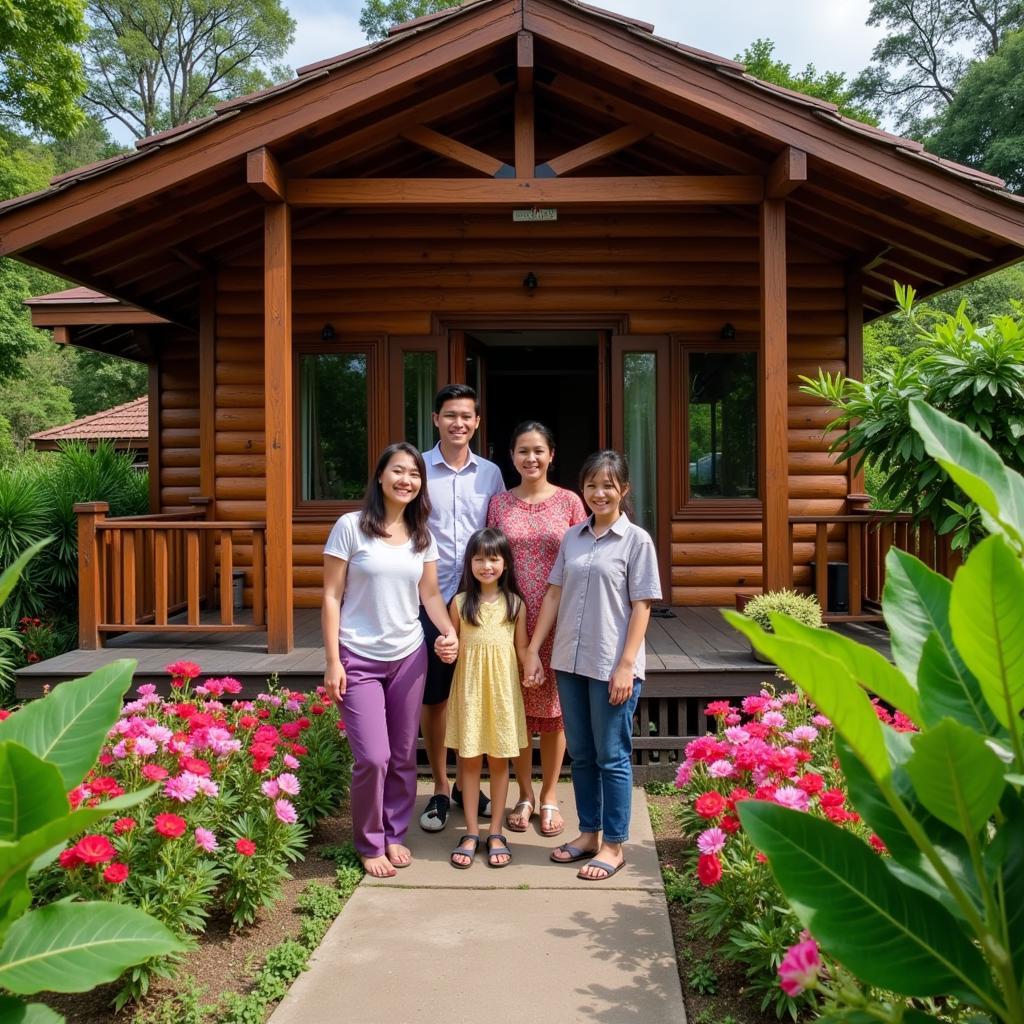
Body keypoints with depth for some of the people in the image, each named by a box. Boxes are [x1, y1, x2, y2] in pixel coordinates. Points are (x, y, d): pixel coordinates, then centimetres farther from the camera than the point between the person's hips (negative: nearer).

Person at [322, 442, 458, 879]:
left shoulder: (422, 535, 6)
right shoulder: (351, 527, -8)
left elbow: (430, 593, 9)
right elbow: (331, 597, -6)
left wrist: (449, 630, -11)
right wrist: (332, 661, -10)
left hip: (409, 657, 5)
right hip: (359, 659, -4)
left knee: (403, 756, 11)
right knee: (373, 758, -7)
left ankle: (395, 833, 32)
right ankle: (369, 844, 16)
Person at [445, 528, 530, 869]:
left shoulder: (515, 604, 1)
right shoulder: (460, 603, 0)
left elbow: (522, 649, 2)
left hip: (502, 687, 0)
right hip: (469, 687, 0)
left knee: (499, 760, 8)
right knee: (470, 760, 6)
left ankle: (496, 834, 20)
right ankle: (471, 833, 18)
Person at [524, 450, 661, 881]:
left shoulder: (636, 540, -5)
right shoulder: (572, 537, 9)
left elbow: (641, 607, -7)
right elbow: (554, 595, 11)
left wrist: (626, 666, -13)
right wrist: (533, 649, 7)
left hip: (611, 665, -5)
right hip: (570, 661, 5)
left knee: (612, 757, 5)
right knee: (581, 754, 15)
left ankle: (614, 845, 18)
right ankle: (589, 833, 29)